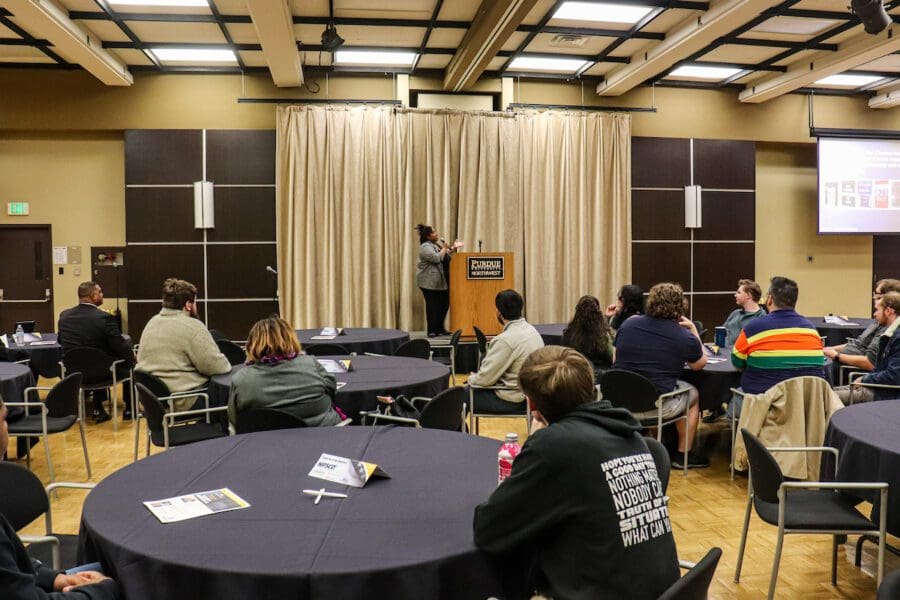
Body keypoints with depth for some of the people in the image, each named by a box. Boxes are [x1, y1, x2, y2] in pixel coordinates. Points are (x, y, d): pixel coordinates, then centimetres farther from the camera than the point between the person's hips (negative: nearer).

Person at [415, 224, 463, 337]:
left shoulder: (436, 244, 17)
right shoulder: (425, 247, -12)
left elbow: (446, 256, 26)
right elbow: (436, 258, -24)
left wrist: (454, 248, 16)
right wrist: (444, 248, -11)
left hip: (441, 281, 9)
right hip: (430, 282, -9)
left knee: (444, 305, 10)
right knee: (433, 306, -5)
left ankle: (440, 329, 19)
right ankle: (432, 331, 1)